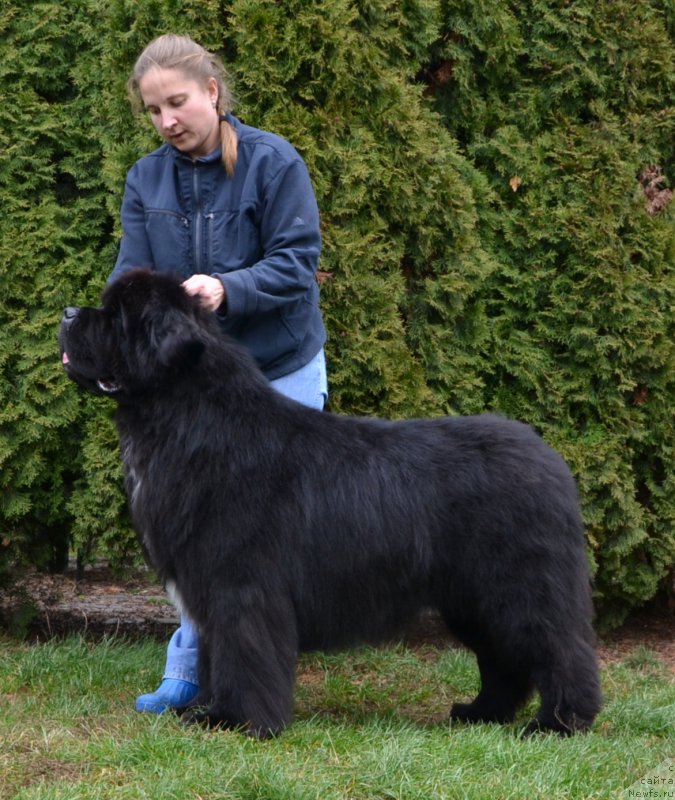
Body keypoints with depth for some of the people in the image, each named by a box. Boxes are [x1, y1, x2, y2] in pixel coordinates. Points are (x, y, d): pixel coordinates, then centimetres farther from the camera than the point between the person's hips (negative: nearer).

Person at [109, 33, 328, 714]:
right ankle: (190, 670, 14)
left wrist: (227, 288, -32)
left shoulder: (273, 162, -11)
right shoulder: (146, 180, 2)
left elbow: (297, 262, -15)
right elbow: (132, 278, -4)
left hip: (279, 371, -3)